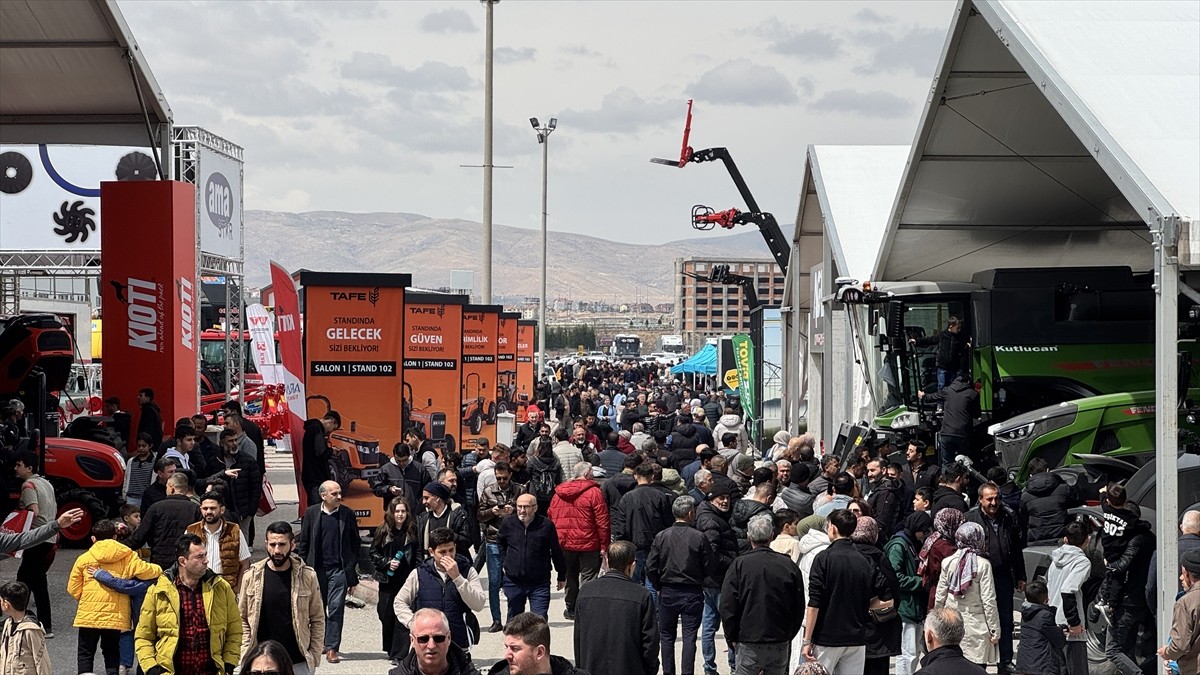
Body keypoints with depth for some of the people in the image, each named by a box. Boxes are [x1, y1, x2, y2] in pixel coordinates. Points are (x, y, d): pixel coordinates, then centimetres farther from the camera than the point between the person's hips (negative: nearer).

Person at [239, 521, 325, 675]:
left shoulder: (307, 576, -3)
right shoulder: (252, 577, 0)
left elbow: (317, 620, 2)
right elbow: (242, 619, 4)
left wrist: (314, 656, -3)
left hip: (299, 662, -1)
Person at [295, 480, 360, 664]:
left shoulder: (347, 514, 2)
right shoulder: (311, 513, 2)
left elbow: (354, 544, 5)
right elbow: (303, 543, 6)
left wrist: (352, 571, 2)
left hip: (339, 569, -1)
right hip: (316, 569, 1)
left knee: (336, 609, -5)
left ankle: (332, 648, -2)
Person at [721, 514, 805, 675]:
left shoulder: (739, 565, -7)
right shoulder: (789, 565, 0)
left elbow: (727, 607, -6)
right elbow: (799, 606, 6)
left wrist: (732, 637, 6)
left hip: (749, 644, -2)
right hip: (780, 643, 2)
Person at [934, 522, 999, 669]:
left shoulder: (948, 563, -1)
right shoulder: (983, 565, -10)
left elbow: (940, 597, 4)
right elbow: (988, 601, -9)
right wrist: (994, 629, -2)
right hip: (975, 624, -3)